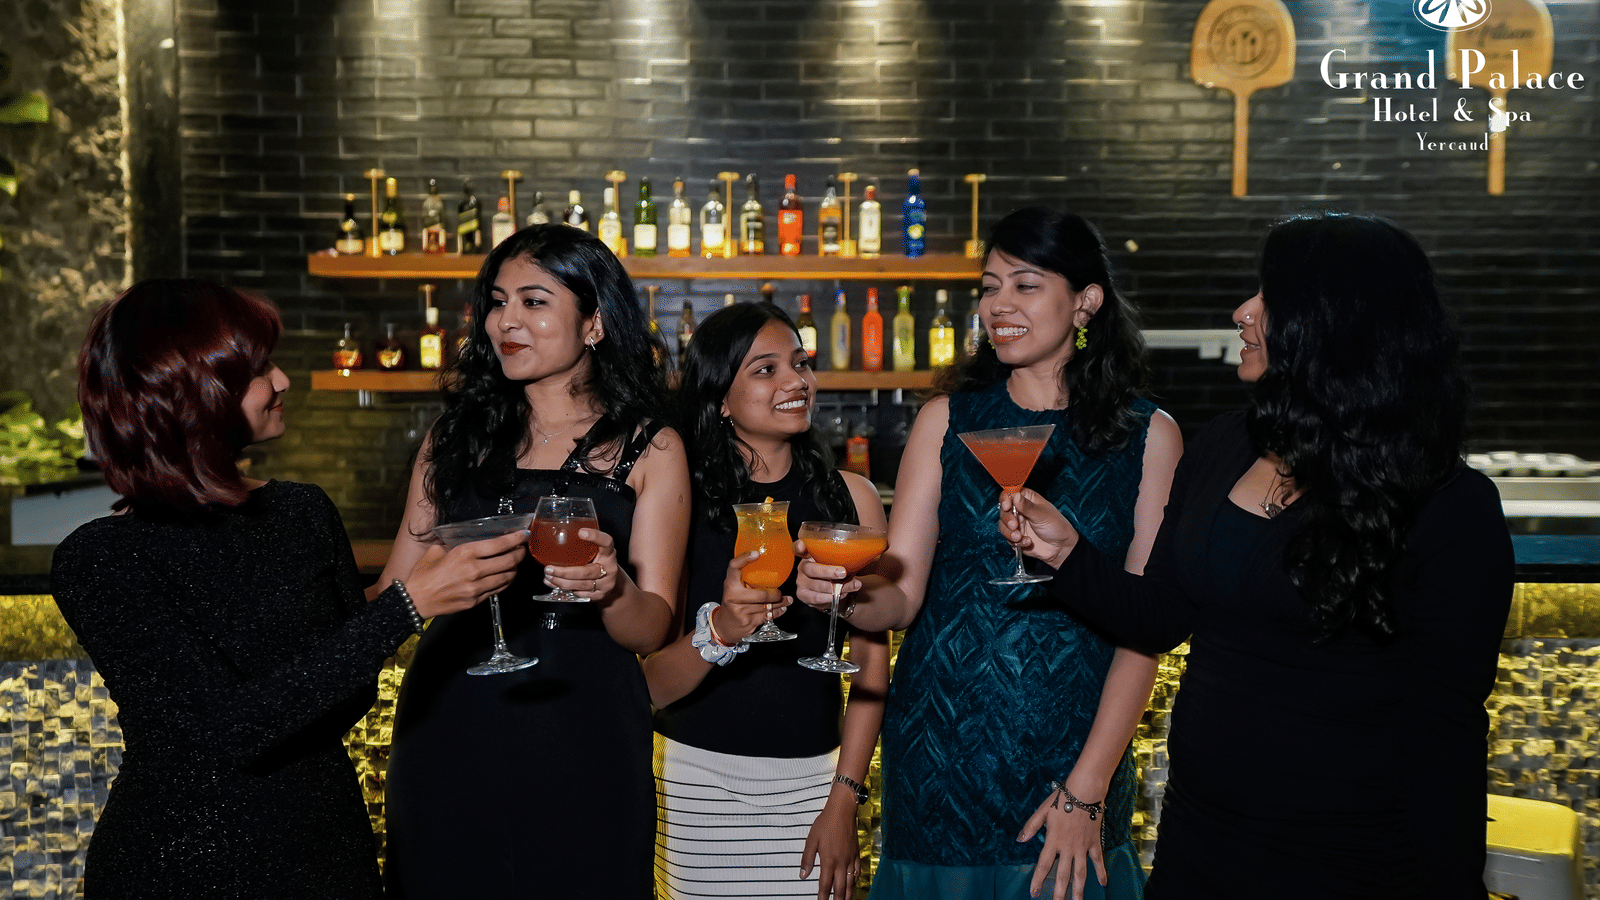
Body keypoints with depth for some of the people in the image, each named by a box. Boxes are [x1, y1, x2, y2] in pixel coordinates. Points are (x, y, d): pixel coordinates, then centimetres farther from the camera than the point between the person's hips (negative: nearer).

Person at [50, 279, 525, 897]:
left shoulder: (305, 513, -1)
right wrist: (406, 605, -29)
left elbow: (355, 695, 1)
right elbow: (226, 728, -25)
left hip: (326, 845, 4)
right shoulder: (96, 562, -15)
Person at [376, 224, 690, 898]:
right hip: (446, 735, 2)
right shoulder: (455, 436, 8)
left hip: (579, 750, -2)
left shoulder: (648, 449, 1)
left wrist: (611, 587, -24)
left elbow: (652, 629, -4)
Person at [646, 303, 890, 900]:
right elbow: (654, 688, -9)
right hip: (697, 778, -1)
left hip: (812, 781, 1)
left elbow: (872, 662, 0)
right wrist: (719, 629, -28)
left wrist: (844, 800, -6)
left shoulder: (853, 498, 0)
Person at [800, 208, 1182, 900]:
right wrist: (847, 590, -26)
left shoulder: (1149, 436, -1)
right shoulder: (946, 420, 2)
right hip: (940, 751, 1)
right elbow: (900, 596, -3)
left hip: (1076, 752, -1)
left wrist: (1088, 788, -10)